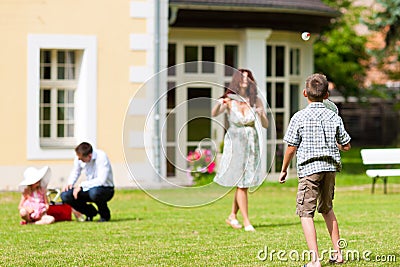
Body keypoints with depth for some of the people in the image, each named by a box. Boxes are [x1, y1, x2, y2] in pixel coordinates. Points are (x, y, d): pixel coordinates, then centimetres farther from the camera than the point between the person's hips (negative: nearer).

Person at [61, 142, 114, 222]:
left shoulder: (101, 157, -25)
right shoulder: (79, 158, -8)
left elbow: (101, 180, -32)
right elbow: (75, 172, 12)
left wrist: (81, 185, -30)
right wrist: (70, 184, -7)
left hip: (106, 189, -6)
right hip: (89, 188, 6)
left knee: (94, 192, -40)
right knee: (65, 195, -14)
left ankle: (105, 215, -8)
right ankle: (90, 212, 9)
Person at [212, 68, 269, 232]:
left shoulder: (256, 101, 1)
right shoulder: (229, 100, -6)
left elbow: (266, 125, 0)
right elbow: (214, 114, -21)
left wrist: (261, 115, -22)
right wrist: (219, 103, -42)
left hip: (252, 143, 3)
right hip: (235, 143, -3)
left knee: (245, 183, 9)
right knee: (241, 183, -5)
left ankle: (233, 216, 27)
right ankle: (246, 222, 0)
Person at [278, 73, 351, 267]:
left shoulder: (299, 117, -7)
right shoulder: (334, 117, 4)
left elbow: (291, 148, -4)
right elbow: (346, 146, 8)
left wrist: (283, 170, 10)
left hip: (309, 169, -5)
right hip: (330, 167, 5)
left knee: (306, 212, -4)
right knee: (326, 208, 23)